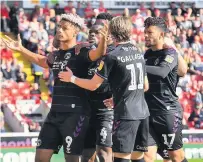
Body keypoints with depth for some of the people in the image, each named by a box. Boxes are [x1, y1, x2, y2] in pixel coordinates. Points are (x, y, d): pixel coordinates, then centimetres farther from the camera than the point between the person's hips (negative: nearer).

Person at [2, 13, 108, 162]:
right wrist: (20, 49, 34)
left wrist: (103, 39, -50)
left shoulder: (81, 52, -9)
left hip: (76, 114, -8)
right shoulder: (56, 55, 13)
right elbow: (41, 61, 36)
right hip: (55, 113, 8)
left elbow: (98, 53, -31)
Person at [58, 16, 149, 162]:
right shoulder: (139, 54, 11)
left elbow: (93, 85, -4)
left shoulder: (112, 57, -10)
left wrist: (72, 78, 12)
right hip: (142, 112, 7)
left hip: (125, 113, -7)